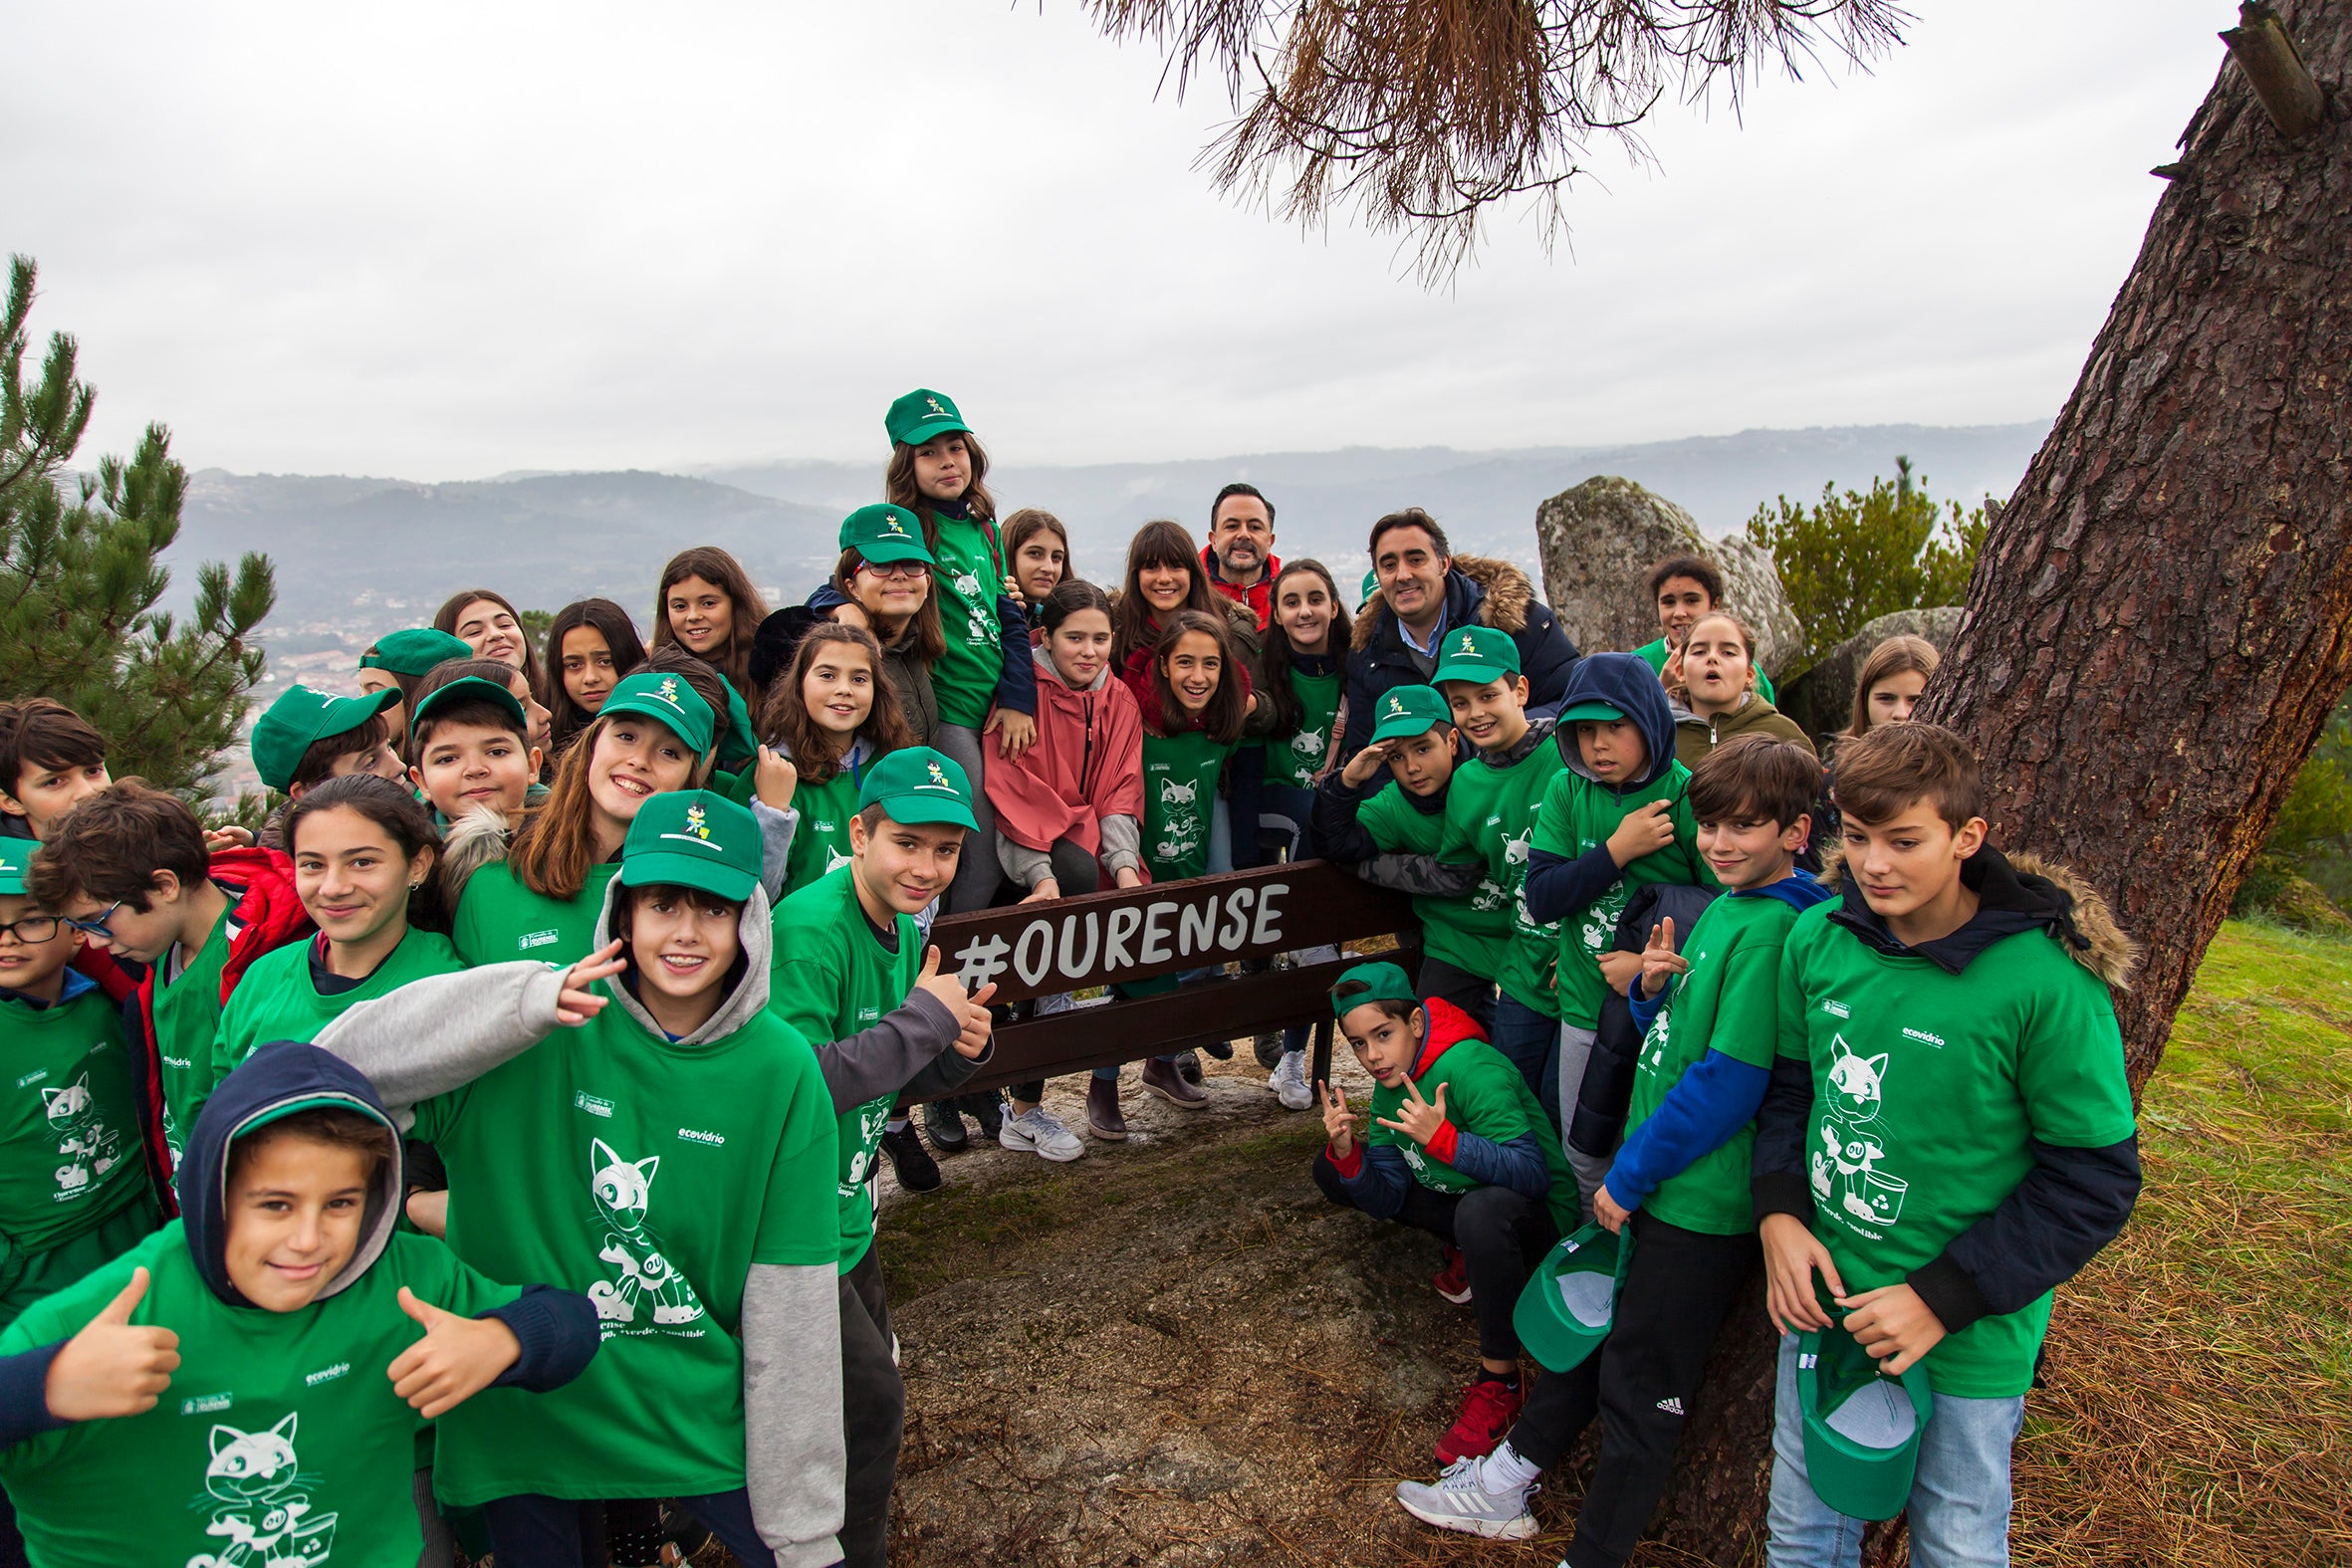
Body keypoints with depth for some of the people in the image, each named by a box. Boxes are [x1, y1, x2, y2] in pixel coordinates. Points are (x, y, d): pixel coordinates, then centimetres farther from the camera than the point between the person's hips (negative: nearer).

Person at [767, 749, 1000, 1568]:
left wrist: (957, 1051, -9)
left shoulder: (906, 932, 3)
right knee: (872, 1401, -1)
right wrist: (924, 1019, -26)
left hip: (847, 1216, 9)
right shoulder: (810, 929, -25)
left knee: (866, 1387, 23)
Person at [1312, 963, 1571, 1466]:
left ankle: (1498, 1382, -23)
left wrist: (1443, 1139, -42)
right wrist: (1347, 1153, -22)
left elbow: (1534, 1173, -33)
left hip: (1536, 1215, -8)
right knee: (1332, 1170, 1)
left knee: (1483, 1209, -43)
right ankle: (1462, 1251, 10)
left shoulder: (1473, 1070, -27)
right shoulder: (1391, 1086, -3)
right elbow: (1385, 1200, -4)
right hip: (1461, 1197, 8)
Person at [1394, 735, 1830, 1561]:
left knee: (1640, 1382, 6)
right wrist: (1651, 988, -7)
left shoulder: (1773, 931, -21)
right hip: (1650, 1175, 9)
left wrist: (1630, 1175, -17)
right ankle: (1501, 1489, 37)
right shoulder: (1723, 906, 7)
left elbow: (1728, 1082, -24)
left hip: (1703, 1199, -9)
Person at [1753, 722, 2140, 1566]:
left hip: (1969, 1339, -4)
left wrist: (1945, 1297, -17)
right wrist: (1779, 1215, -7)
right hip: (1819, 1295, 4)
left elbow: (2094, 1180, -14)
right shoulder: (1817, 939, -7)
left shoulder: (2046, 984, -21)